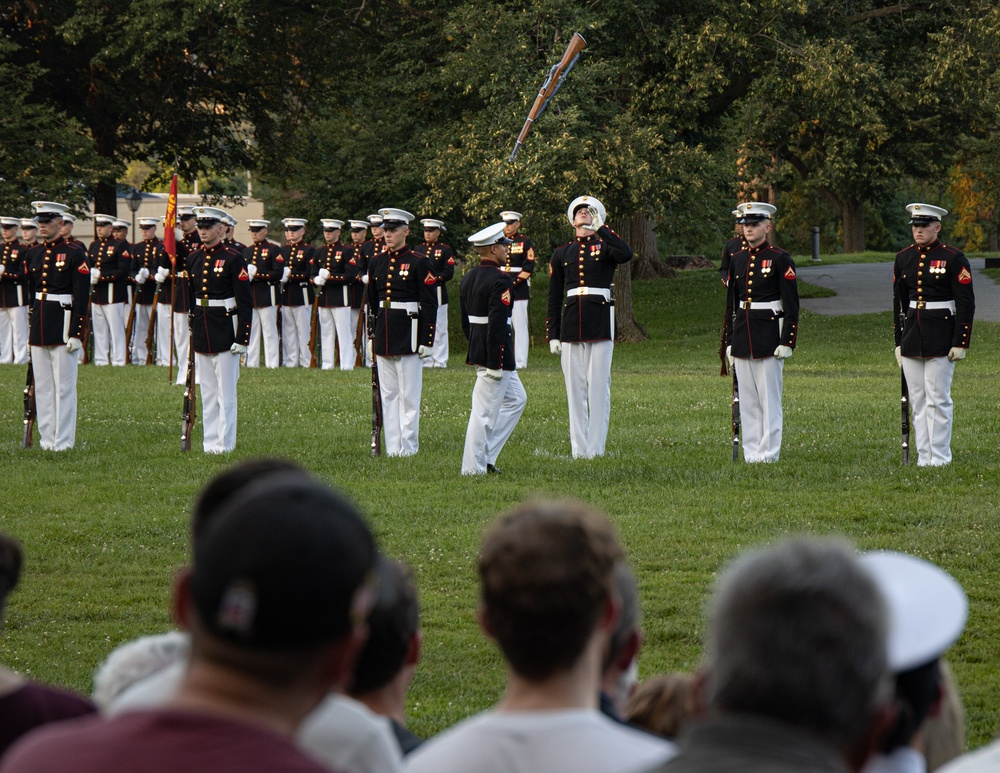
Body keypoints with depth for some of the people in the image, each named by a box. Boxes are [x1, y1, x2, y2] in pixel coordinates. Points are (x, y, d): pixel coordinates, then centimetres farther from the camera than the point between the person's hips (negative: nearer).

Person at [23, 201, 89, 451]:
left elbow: (81, 299, -9)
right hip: (39, 326, 6)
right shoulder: (33, 254, 11)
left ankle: (63, 441, 1)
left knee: (64, 386, -3)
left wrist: (76, 333, -14)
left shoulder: (74, 255, -6)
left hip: (63, 325, -6)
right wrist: (31, 327, 13)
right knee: (42, 386, 8)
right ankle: (46, 437, 14)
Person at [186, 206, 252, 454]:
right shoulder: (193, 259, 11)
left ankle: (225, 445, 1)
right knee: (207, 394, 10)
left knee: (226, 394, -2)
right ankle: (209, 443, 14)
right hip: (201, 335, 6)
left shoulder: (233, 258, -7)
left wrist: (242, 338, -13)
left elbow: (245, 301, -9)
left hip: (225, 334, -6)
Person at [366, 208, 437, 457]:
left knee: (409, 395, -2)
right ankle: (392, 447, 12)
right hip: (383, 337, 6)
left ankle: (408, 447, 3)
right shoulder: (376, 262, 11)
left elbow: (430, 304, -7)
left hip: (408, 337, -6)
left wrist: (427, 340, -10)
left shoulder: (419, 263, -6)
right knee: (388, 394, 8)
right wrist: (371, 335, 16)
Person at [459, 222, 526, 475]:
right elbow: (497, 324, -23)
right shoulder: (500, 281, -18)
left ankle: (485, 455, 17)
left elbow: (465, 321, 17)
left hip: (477, 350, 10)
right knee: (484, 412, -3)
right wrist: (496, 363, -22)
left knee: (516, 400, 20)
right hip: (495, 356, -10)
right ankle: (473, 468, 2)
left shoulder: (468, 279, 11)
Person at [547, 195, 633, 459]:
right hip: (571, 326, 3)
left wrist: (600, 228, -16)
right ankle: (579, 449, 6)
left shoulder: (605, 247, 5)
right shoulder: (561, 254, 13)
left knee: (599, 386, -4)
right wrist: (553, 335, 8)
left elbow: (626, 254, -21)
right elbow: (554, 298, 14)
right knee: (575, 388, 3)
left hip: (601, 326, -3)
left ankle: (596, 448, -2)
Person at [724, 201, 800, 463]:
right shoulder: (737, 260, 12)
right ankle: (751, 452, 12)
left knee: (769, 399, -3)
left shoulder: (780, 259, -6)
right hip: (742, 339, 6)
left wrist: (787, 343, -13)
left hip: (769, 339, -6)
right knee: (747, 400, 7)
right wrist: (730, 342, 14)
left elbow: (792, 305, -8)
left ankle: (769, 453, 0)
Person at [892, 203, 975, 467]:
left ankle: (940, 457, 2)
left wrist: (961, 343, -11)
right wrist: (899, 341, 14)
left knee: (938, 400, -4)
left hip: (940, 340, -5)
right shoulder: (903, 259, 10)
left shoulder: (953, 258, -6)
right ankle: (923, 456, 11)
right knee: (917, 401, 6)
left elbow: (966, 303, -7)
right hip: (911, 340, 5)